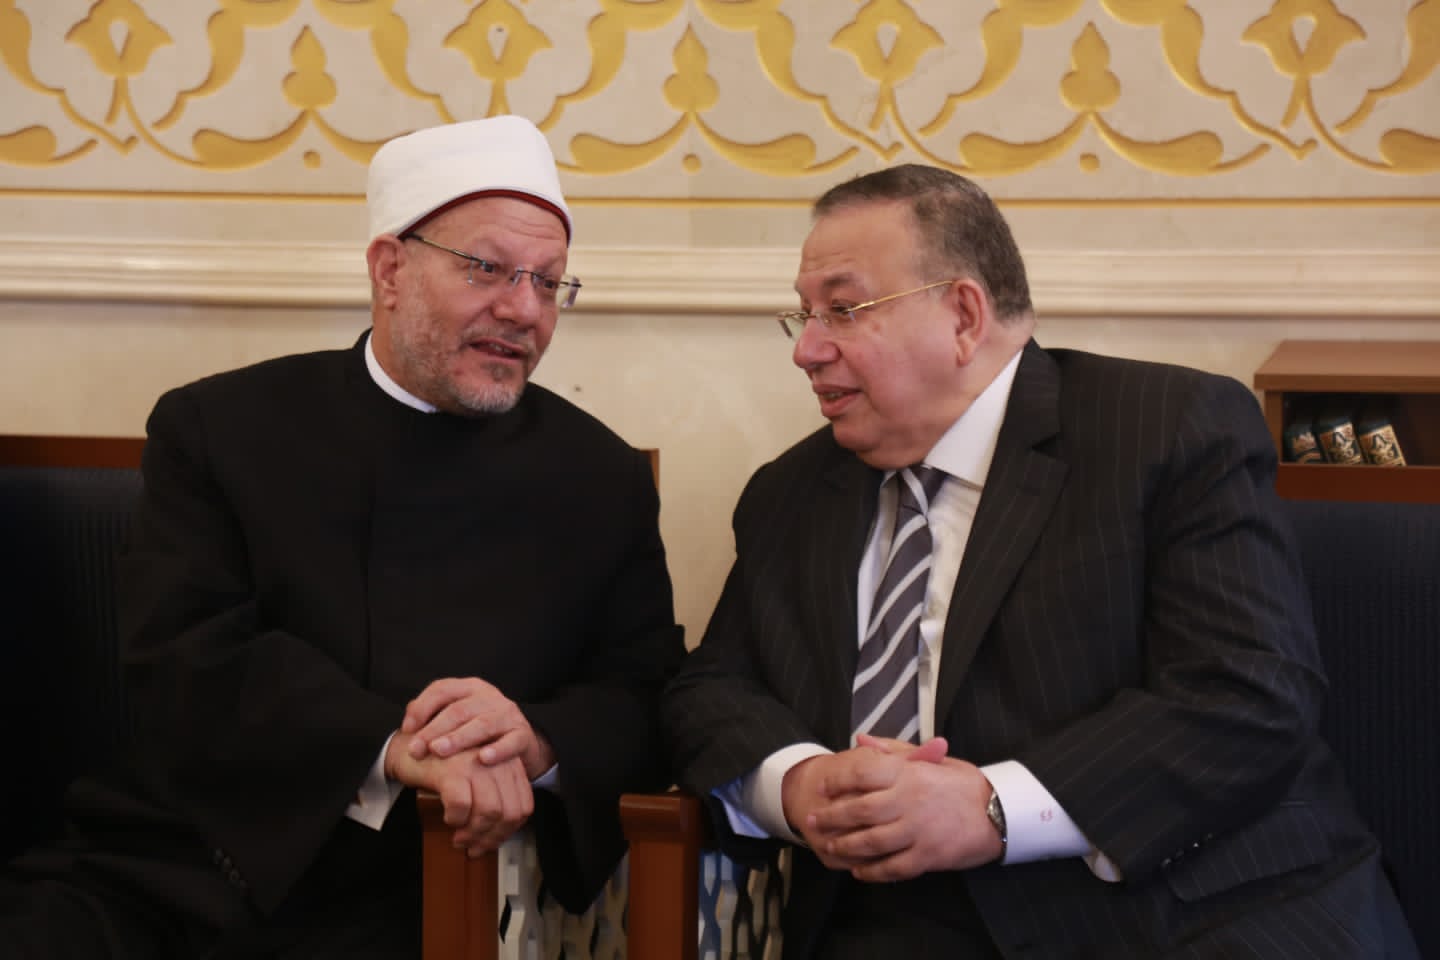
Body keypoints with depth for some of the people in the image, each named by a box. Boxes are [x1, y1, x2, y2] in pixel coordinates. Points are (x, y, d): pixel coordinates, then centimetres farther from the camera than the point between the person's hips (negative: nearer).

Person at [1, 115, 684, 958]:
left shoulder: (604, 481, 8)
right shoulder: (216, 428, 5)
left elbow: (652, 706, 5)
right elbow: (181, 662, -7)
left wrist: (539, 740, -18)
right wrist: (393, 748, -23)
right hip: (151, 881, -1)